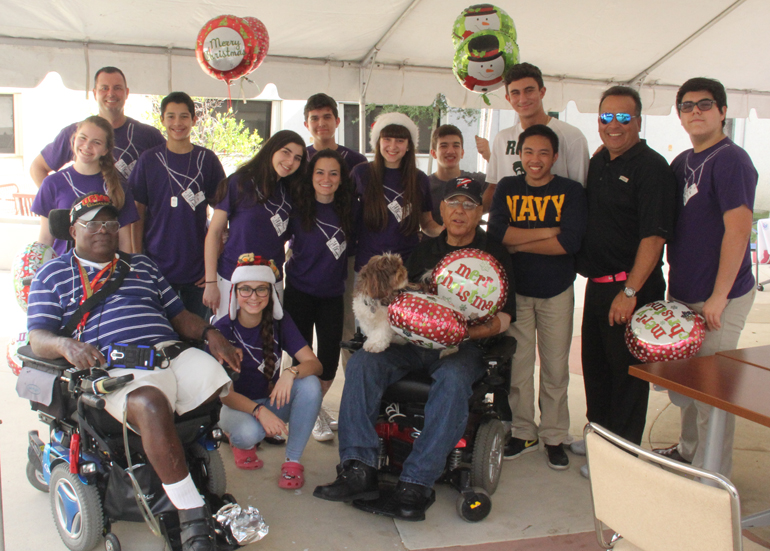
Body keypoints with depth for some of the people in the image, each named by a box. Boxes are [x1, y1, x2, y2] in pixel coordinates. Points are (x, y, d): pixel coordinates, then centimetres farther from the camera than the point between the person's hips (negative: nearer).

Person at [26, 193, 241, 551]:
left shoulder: (142, 266, 30)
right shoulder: (52, 276, 20)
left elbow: (179, 315, 24)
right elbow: (38, 338, 8)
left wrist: (209, 334, 3)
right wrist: (66, 345, -16)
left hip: (173, 352, 5)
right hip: (115, 367, -4)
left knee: (221, 383, -24)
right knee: (150, 405, -37)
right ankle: (192, 516, -31)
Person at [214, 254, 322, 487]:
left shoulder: (280, 321, -9)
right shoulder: (222, 330, -17)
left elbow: (315, 363, -17)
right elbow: (225, 392, -19)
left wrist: (291, 373, -39)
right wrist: (259, 411, -36)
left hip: (272, 399, 3)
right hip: (238, 405, -3)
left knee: (310, 384, -27)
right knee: (250, 433, -37)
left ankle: (293, 460, -14)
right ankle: (238, 440, 3)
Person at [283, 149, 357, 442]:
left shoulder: (350, 209, 0)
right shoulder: (297, 208, -7)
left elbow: (353, 246, 13)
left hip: (332, 295, 2)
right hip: (299, 293, -2)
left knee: (330, 362, 3)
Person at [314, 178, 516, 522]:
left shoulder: (494, 255, 8)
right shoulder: (424, 251, 21)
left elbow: (504, 317, 1)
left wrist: (466, 333, -18)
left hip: (463, 347, -4)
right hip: (413, 341, 4)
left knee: (452, 378, -38)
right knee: (361, 362, -23)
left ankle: (416, 485, -37)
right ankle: (358, 470, -29)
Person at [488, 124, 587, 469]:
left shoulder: (571, 192, -2)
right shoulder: (507, 188, 4)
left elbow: (570, 242, -16)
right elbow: (496, 231, -12)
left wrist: (519, 243, -13)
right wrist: (549, 231, -15)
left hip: (557, 292, -1)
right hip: (516, 289, 2)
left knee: (555, 367, 5)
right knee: (517, 365, 6)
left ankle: (554, 437, 20)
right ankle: (523, 433, 22)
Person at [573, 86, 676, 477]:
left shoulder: (651, 167, -13)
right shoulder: (598, 162, 12)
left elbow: (654, 236, -19)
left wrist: (630, 291, -21)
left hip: (632, 287, -8)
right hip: (597, 282, 8)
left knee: (627, 371, 2)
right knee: (595, 362, 18)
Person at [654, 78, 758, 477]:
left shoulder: (730, 160, -13)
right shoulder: (682, 162, 13)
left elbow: (738, 229, -20)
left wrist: (719, 296, -21)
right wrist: (675, 283, 13)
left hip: (719, 297, -8)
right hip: (683, 294, 9)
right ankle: (688, 452, 36)